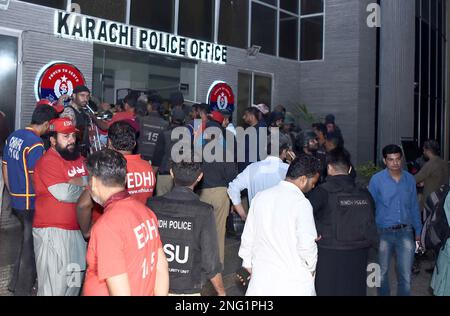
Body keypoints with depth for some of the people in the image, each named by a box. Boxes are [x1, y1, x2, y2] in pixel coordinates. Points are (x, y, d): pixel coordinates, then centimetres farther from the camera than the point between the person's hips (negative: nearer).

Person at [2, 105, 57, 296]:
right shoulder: (35, 144, -20)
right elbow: (36, 178, -21)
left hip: (16, 200, 8)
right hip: (31, 202, -8)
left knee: (26, 239, 23)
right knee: (30, 245, 6)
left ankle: (15, 283, 33)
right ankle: (23, 290, 17)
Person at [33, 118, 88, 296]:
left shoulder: (77, 157, 10)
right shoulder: (48, 161, -14)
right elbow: (63, 193, -23)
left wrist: (73, 182, -16)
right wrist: (83, 186, -7)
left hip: (76, 229, 8)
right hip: (53, 232, -8)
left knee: (75, 280, 19)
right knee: (54, 286, -2)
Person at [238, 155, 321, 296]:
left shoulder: (260, 197, 1)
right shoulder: (301, 203, -16)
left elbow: (248, 236, 8)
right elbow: (307, 245, -16)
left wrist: (248, 263, 21)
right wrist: (311, 268, 3)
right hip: (294, 283, -4)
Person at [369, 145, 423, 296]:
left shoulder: (409, 179, 2)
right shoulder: (377, 180, -7)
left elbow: (414, 207, 9)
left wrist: (418, 232, 9)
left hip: (405, 232, 2)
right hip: (384, 232, -1)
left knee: (406, 273, 3)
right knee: (382, 272, 14)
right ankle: (384, 294, 35)